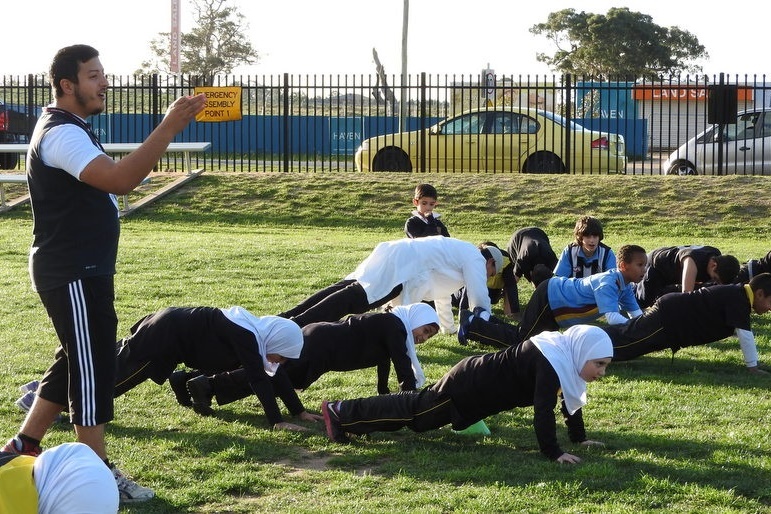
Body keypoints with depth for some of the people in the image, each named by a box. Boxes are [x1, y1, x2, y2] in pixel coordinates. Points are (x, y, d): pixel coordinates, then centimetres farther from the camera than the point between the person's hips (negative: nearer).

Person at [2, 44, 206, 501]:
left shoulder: (71, 129, 17)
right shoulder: (61, 134, -19)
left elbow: (108, 182, 21)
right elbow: (120, 179, -32)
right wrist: (169, 128, -34)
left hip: (85, 270, 11)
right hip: (72, 274, -11)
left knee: (76, 360, 16)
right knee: (93, 363, -6)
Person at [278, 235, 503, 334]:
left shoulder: (458, 253, 36)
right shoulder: (474, 258, 9)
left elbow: (442, 292, 46)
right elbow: (479, 299, 2)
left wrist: (449, 328, 54)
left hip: (395, 257, 9)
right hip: (401, 266, -9)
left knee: (348, 290, -2)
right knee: (354, 298, -22)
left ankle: (286, 319, -16)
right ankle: (296, 324, -38)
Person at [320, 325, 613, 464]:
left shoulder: (566, 360, 1)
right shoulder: (551, 364, -30)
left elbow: (570, 402, 14)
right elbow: (543, 410, -36)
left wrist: (579, 438, 13)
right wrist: (552, 453, -35)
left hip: (478, 380, 9)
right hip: (467, 388, -9)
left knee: (418, 407, 23)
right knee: (412, 412, 3)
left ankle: (343, 412, 35)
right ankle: (340, 413, 13)